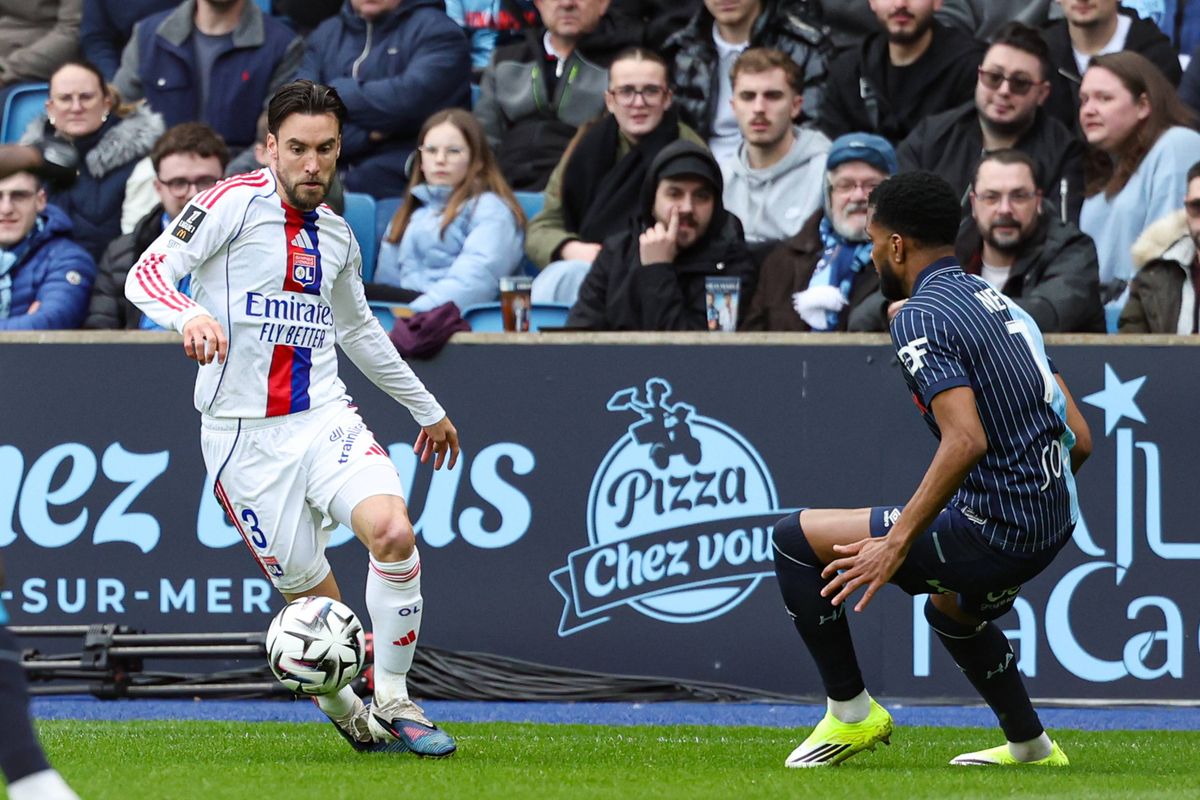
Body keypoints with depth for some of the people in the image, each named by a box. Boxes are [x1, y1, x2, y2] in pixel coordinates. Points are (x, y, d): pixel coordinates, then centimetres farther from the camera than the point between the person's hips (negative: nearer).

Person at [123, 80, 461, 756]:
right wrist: (190, 316, -35)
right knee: (308, 590, -3)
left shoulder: (337, 235, 14)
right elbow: (147, 274, -14)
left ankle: (393, 705, -10)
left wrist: (428, 409, 39)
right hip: (243, 435, -4)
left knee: (392, 530, -22)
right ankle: (344, 711, 23)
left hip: (324, 418, 4)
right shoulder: (236, 204, -5)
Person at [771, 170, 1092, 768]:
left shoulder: (920, 316, -12)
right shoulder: (999, 303, 15)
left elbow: (966, 440, -27)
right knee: (949, 610, 40)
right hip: (1052, 529, 9)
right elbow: (1078, 437, 14)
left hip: (991, 533, -9)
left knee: (796, 540, -1)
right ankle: (1031, 747, 46)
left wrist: (898, 541, -26)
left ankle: (851, 711, 6)